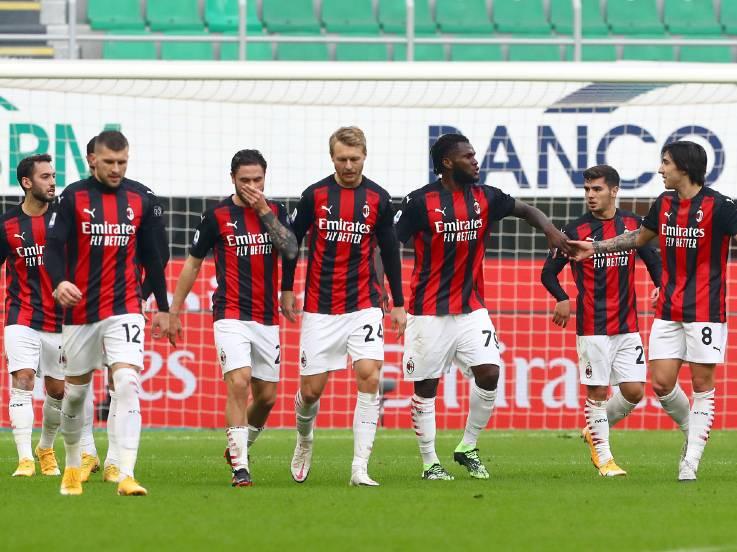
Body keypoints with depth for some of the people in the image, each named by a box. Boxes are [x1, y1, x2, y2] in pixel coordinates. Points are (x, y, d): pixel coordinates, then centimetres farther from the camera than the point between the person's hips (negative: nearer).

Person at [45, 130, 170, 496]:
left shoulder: (140, 201, 5)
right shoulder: (74, 198, -2)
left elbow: (151, 257, 14)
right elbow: (54, 246, -10)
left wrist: (163, 308, 17)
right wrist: (59, 283, -30)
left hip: (124, 310, 0)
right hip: (80, 311, 0)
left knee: (128, 386, -17)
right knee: (75, 392, 11)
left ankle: (126, 476, -22)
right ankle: (72, 466, 33)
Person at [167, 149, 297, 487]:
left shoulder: (275, 211, 6)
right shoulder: (217, 216, -1)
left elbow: (290, 250, -10)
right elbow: (193, 262, 7)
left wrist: (264, 211, -15)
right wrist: (175, 310, 5)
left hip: (267, 318, 4)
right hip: (231, 315, -4)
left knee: (267, 396, 8)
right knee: (239, 383, -20)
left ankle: (240, 446, 33)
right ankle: (240, 467, -18)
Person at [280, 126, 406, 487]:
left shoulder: (378, 198, 1)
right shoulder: (315, 195, -2)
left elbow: (389, 251, 10)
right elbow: (293, 240, 9)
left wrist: (399, 304, 11)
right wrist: (287, 290, 7)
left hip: (363, 305, 0)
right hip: (320, 308, 0)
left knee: (369, 376, -17)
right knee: (311, 389, 2)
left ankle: (360, 468, -16)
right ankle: (304, 440, 36)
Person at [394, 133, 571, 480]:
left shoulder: (484, 198, 4)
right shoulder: (420, 202, -9)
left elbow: (524, 210, 17)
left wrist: (550, 231, -3)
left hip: (471, 308, 4)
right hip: (429, 311, -4)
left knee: (489, 374, -10)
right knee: (426, 386, 1)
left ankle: (468, 447, 8)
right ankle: (429, 462, 13)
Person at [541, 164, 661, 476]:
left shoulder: (633, 225, 7)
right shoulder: (576, 231, -2)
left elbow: (653, 260, 17)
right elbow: (549, 272, 1)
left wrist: (660, 286, -4)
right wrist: (563, 300, -18)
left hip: (627, 325, 3)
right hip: (592, 327, -3)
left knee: (634, 391, -1)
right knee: (597, 391, -3)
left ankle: (595, 431, 24)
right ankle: (603, 457, 8)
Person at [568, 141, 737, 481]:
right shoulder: (664, 204, 9)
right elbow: (639, 237, 25)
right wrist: (595, 247, 24)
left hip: (705, 310, -6)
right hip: (669, 310, 6)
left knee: (702, 385, -3)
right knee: (661, 383, 0)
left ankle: (691, 462, 0)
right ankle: (693, 432, 25)